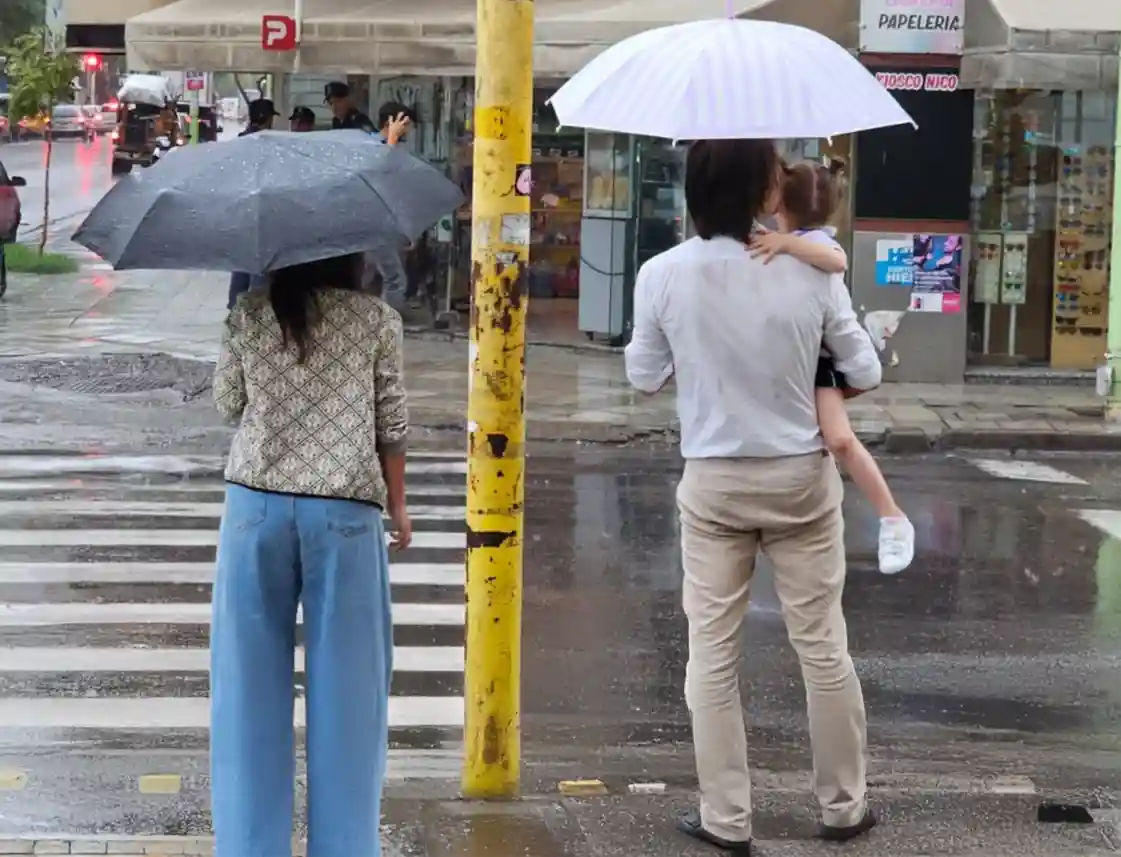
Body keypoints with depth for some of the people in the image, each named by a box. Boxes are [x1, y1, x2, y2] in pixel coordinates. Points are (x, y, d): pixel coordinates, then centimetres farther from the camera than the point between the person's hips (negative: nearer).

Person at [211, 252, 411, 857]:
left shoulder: (248, 315, 0)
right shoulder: (377, 322, -2)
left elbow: (228, 404, 11)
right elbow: (390, 425, 1)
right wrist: (397, 506, 12)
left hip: (256, 506, 1)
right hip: (346, 512, -1)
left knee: (252, 679, 9)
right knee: (346, 683, 7)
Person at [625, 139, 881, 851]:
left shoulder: (664, 276, -12)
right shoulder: (811, 273, -13)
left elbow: (645, 379, 1)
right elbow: (866, 374, -3)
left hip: (714, 483, 0)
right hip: (801, 477, 0)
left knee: (714, 653, 8)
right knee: (823, 646, 12)